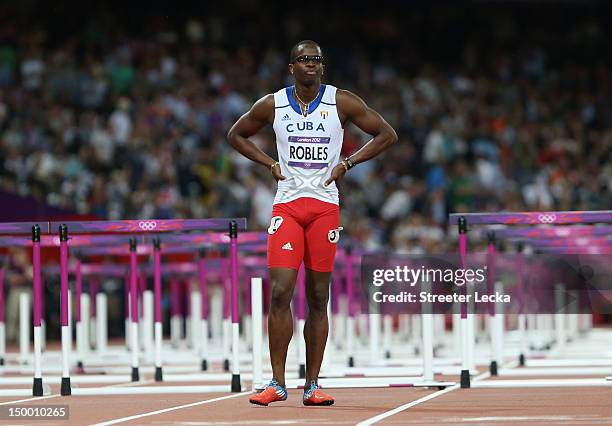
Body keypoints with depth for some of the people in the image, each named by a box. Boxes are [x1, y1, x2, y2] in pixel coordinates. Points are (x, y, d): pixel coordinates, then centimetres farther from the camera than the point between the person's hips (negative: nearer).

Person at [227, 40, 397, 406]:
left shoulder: (342, 102, 1)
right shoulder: (272, 105, 4)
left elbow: (387, 134, 5)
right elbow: (236, 135, 19)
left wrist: (348, 163, -4)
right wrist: (270, 163, 5)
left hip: (325, 206, 0)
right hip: (287, 206, 0)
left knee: (318, 298, 3)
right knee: (280, 292, -11)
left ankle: (313, 384, 9)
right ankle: (277, 383, -5)